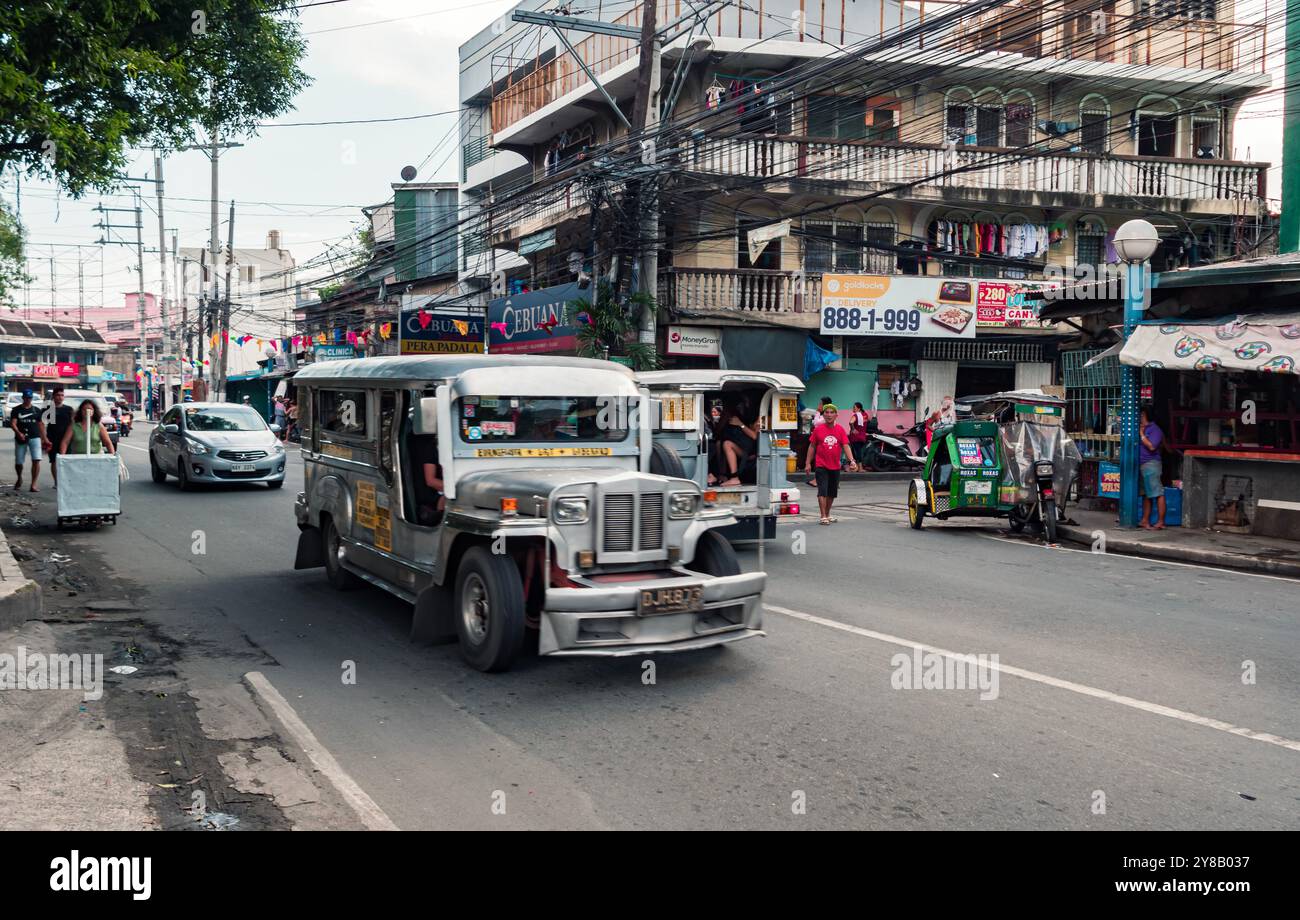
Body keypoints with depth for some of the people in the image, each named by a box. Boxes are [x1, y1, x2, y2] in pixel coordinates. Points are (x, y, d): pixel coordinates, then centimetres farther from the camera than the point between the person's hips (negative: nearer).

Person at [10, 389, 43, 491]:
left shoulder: (36, 410, 11)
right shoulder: (16, 410, 4)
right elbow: (13, 423, -6)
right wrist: (18, 433, -24)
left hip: (34, 438, 0)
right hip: (20, 439, 0)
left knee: (36, 460, -15)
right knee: (18, 462, 7)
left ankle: (33, 484, -13)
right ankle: (19, 479, 38)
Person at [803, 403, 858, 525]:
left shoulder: (840, 430, 3)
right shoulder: (818, 430, -1)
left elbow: (846, 446, -3)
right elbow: (812, 446, 4)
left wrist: (852, 461, -16)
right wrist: (808, 463, 0)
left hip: (835, 467, 3)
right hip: (821, 466, -3)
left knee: (832, 493, 13)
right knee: (822, 491, -10)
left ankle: (828, 515, 27)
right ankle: (823, 517, -10)